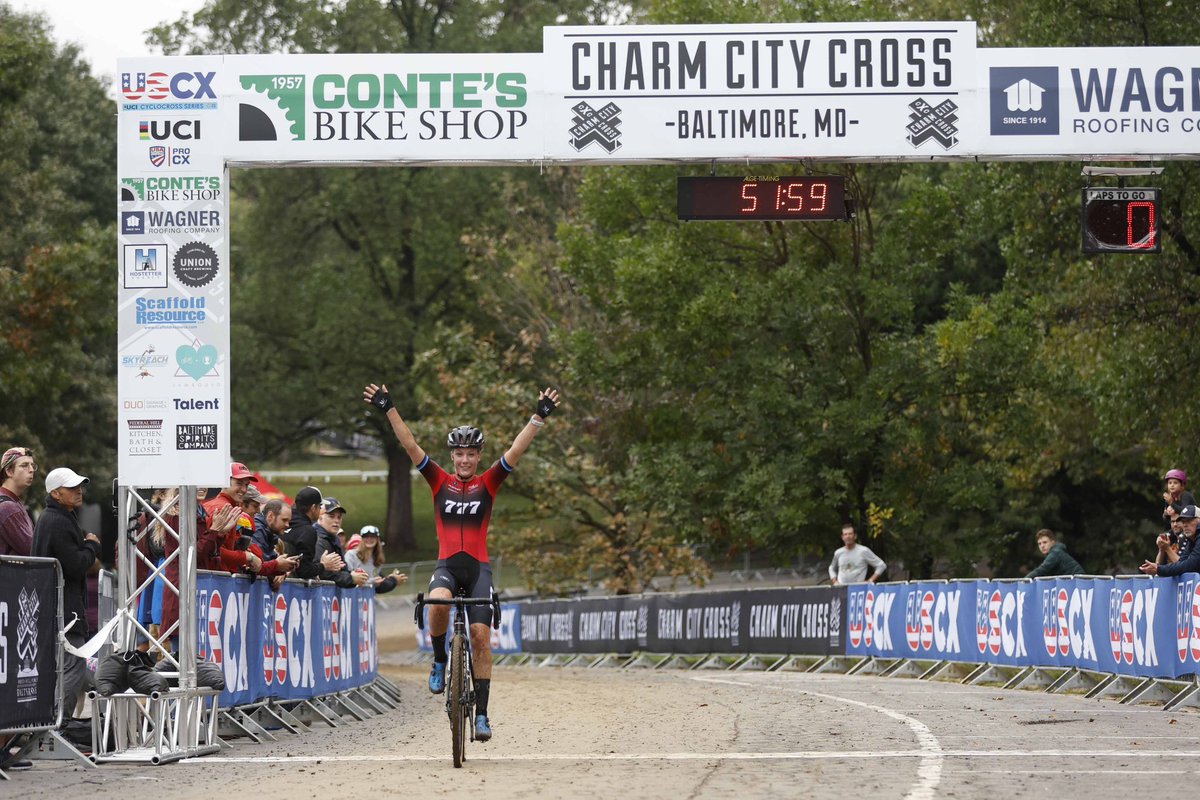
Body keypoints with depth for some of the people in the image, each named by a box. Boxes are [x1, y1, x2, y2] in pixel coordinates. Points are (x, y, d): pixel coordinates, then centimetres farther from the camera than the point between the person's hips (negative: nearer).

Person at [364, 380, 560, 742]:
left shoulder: (488, 483, 6)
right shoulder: (440, 482, 7)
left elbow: (516, 451, -4)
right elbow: (410, 446, 0)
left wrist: (539, 417, -15)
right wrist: (389, 410, -8)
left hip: (478, 567, 0)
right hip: (447, 565, 0)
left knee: (481, 636, -9)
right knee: (438, 602, -34)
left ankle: (482, 712, -3)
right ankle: (439, 661, -8)